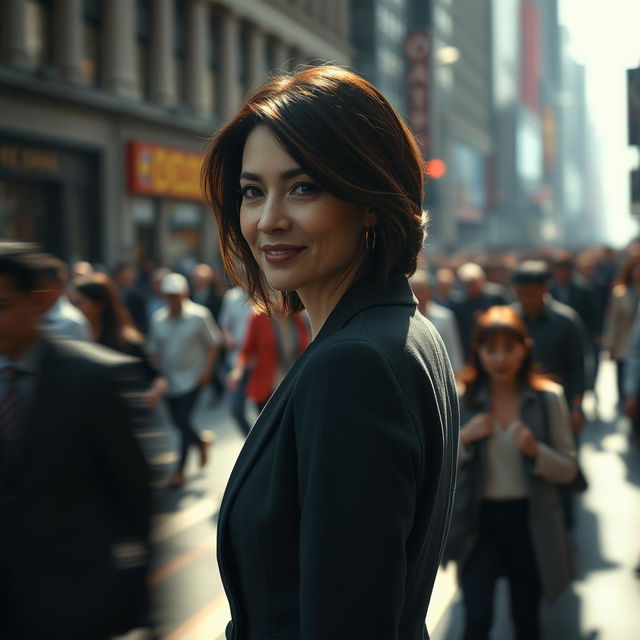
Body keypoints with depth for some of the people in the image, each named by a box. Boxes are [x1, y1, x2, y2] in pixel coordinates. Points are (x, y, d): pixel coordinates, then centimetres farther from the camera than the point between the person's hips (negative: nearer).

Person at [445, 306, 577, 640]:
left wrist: (534, 450, -22)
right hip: (479, 522, 0)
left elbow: (568, 469, -4)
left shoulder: (548, 398, -6)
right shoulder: (461, 399, -5)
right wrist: (463, 438, -18)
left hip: (530, 523, 1)